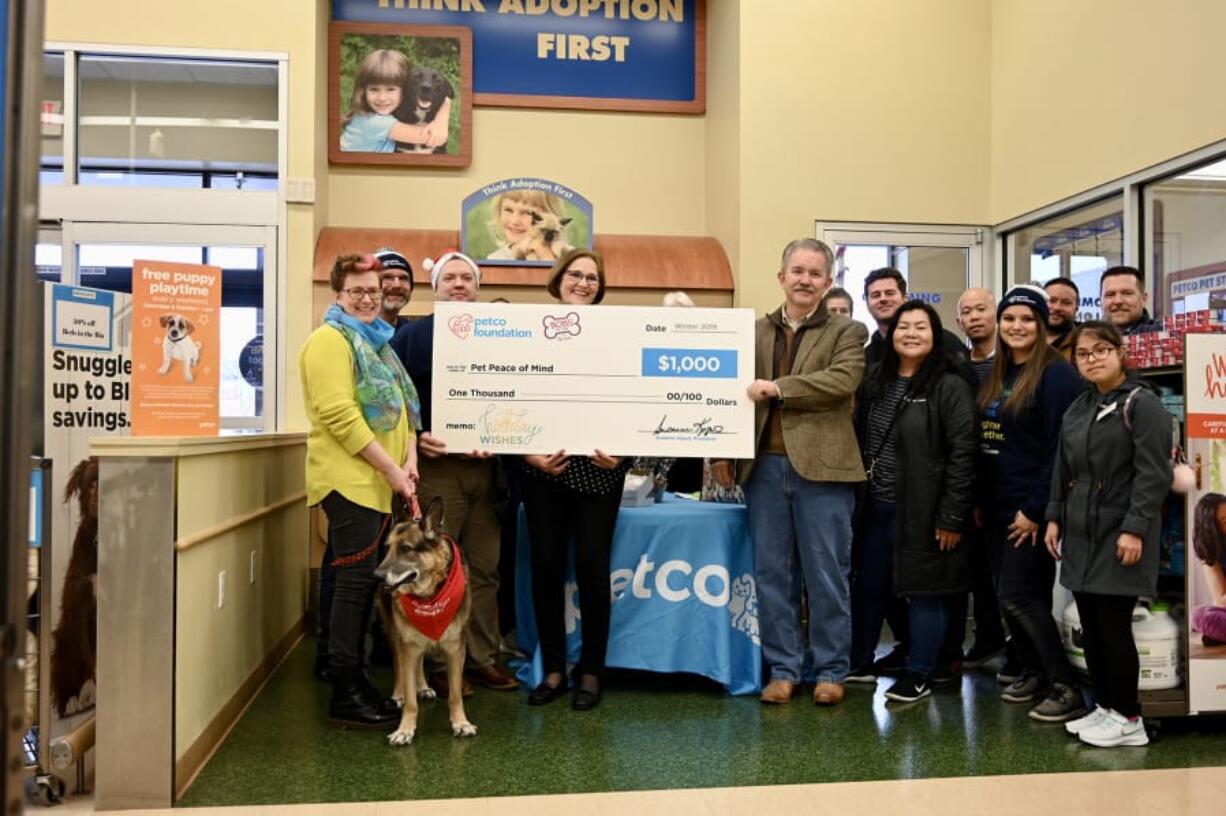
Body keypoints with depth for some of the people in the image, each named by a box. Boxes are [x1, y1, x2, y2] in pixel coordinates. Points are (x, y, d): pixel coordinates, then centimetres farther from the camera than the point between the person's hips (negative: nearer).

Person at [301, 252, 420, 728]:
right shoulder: (330, 340, -8)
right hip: (349, 479, -8)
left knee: (365, 582, 11)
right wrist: (391, 469, -16)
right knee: (355, 582, -7)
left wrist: (409, 460, 2)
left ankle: (355, 681, 20)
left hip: (380, 483, 8)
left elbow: (402, 407, 19)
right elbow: (340, 416, -18)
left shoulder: (377, 342, 20)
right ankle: (345, 697, 1)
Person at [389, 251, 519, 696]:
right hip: (435, 464, -3)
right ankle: (437, 664, 12)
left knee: (484, 569, 9)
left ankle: (483, 659, 19)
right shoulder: (412, 335, 4)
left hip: (485, 466, 4)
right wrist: (415, 437, -14)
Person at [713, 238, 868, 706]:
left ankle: (830, 670, 18)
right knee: (772, 574, 8)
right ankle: (782, 669, 19)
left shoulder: (846, 332, 4)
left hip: (821, 468, -3)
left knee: (826, 575, 5)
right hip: (764, 467, 3)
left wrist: (778, 388, -16)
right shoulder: (755, 331, 13)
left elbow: (842, 380, -15)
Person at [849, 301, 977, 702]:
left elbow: (962, 454, -13)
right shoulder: (874, 382, 10)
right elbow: (858, 439, 14)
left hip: (923, 513, -6)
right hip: (874, 508, 6)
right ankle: (858, 662, 30)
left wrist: (952, 517, -16)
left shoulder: (950, 388, -9)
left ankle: (919, 676, 17)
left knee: (924, 591, 4)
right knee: (867, 586, 15)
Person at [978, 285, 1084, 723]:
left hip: (1031, 508, -8)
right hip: (996, 507, 8)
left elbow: (1061, 448, -16)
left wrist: (1036, 509, -17)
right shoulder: (995, 375, 12)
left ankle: (1066, 687, 3)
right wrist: (978, 501, 10)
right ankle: (1033, 670, 29)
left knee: (1018, 595, -8)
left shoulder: (1056, 374, -11)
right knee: (1007, 595, 13)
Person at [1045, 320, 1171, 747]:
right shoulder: (1077, 408, 14)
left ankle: (1127, 718, 9)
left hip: (1119, 533, -7)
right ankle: (1104, 706, 22)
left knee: (1112, 624, -4)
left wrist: (1135, 528, -20)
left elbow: (1154, 473, -15)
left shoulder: (1142, 404, -9)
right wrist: (1054, 518, 11)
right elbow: (1062, 470, 18)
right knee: (1091, 625, 11)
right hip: (1081, 534, 7)